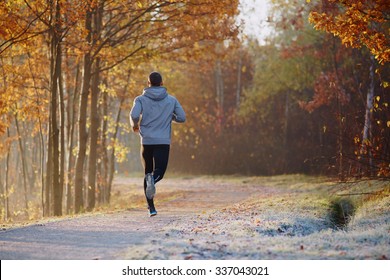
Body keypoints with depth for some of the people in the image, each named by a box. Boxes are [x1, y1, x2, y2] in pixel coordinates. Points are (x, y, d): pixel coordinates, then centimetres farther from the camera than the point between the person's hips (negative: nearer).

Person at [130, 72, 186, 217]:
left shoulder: (141, 99, 2)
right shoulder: (171, 100, 7)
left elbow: (134, 115, -14)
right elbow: (182, 118, 4)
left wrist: (135, 125, 6)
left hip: (147, 141, 1)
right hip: (164, 142, 0)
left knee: (148, 172, 13)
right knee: (159, 171, -1)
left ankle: (151, 207, 7)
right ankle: (152, 179, -39)